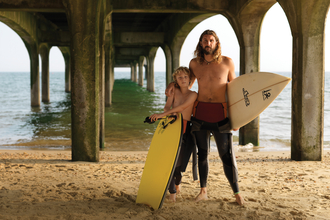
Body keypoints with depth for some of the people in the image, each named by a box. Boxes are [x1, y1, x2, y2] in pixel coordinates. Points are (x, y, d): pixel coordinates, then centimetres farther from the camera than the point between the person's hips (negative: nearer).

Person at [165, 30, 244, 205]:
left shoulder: (227, 62, 0)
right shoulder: (194, 63, 7)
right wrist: (173, 85, 5)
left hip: (220, 114, -3)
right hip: (200, 113, 3)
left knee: (227, 155, -2)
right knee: (202, 153, 10)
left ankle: (236, 193, 10)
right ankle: (203, 191, 22)